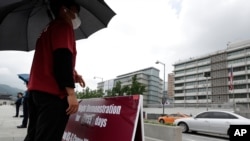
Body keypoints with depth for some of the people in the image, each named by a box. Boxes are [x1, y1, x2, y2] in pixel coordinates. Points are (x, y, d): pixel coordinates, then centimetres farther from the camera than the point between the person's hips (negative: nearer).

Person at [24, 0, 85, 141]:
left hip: (36, 89, 10)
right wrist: (71, 93, -22)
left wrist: (72, 75, 17)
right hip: (52, 92, -10)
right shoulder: (63, 26, -4)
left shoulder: (48, 29, 26)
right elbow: (63, 58, -18)